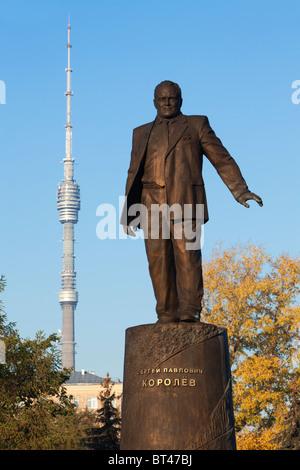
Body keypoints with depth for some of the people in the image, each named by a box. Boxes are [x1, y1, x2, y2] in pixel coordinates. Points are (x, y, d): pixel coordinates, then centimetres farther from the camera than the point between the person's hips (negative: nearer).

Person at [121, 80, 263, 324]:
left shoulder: (197, 125, 15)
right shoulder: (142, 133, 23)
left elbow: (222, 160, 9)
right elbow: (134, 174, 22)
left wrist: (241, 191, -3)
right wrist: (130, 212, 13)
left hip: (185, 202, -3)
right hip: (153, 205, 3)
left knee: (187, 255, -15)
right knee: (159, 260, -5)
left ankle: (190, 312, -16)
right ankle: (167, 316, -2)